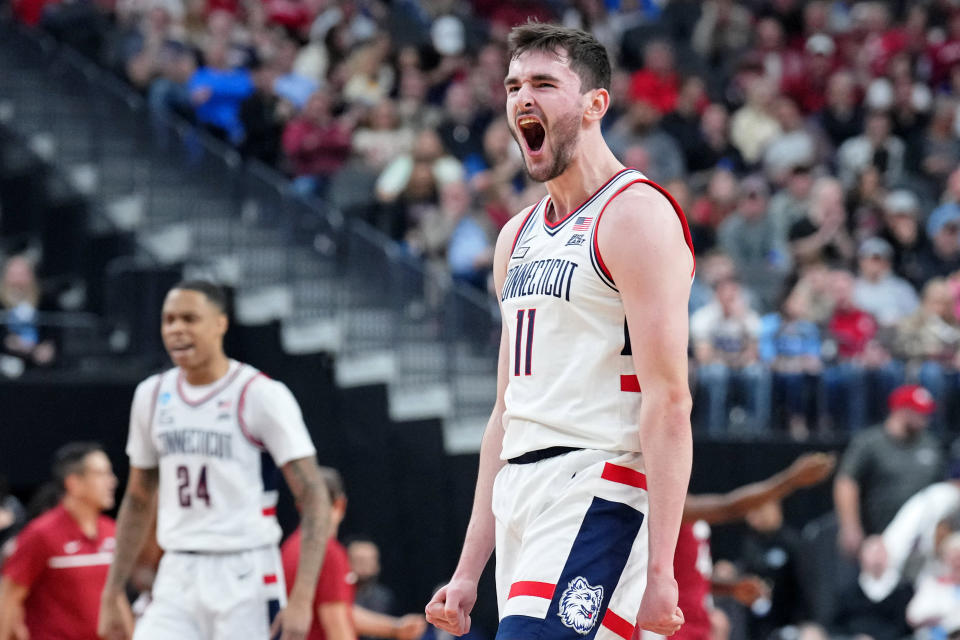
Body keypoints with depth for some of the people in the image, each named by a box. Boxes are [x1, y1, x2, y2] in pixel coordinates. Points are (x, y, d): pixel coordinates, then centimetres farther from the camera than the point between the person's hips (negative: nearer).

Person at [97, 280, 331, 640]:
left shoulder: (263, 395, -7)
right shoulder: (152, 395, 11)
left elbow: (314, 499, -10)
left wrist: (301, 599, -20)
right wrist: (113, 593, 17)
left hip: (246, 581, -5)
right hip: (176, 580, 5)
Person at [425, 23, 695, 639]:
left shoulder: (637, 215, -8)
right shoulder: (518, 236, 19)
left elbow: (668, 402, -15)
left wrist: (659, 571, -22)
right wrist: (469, 572, 18)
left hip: (597, 492, -9)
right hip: (522, 496, 9)